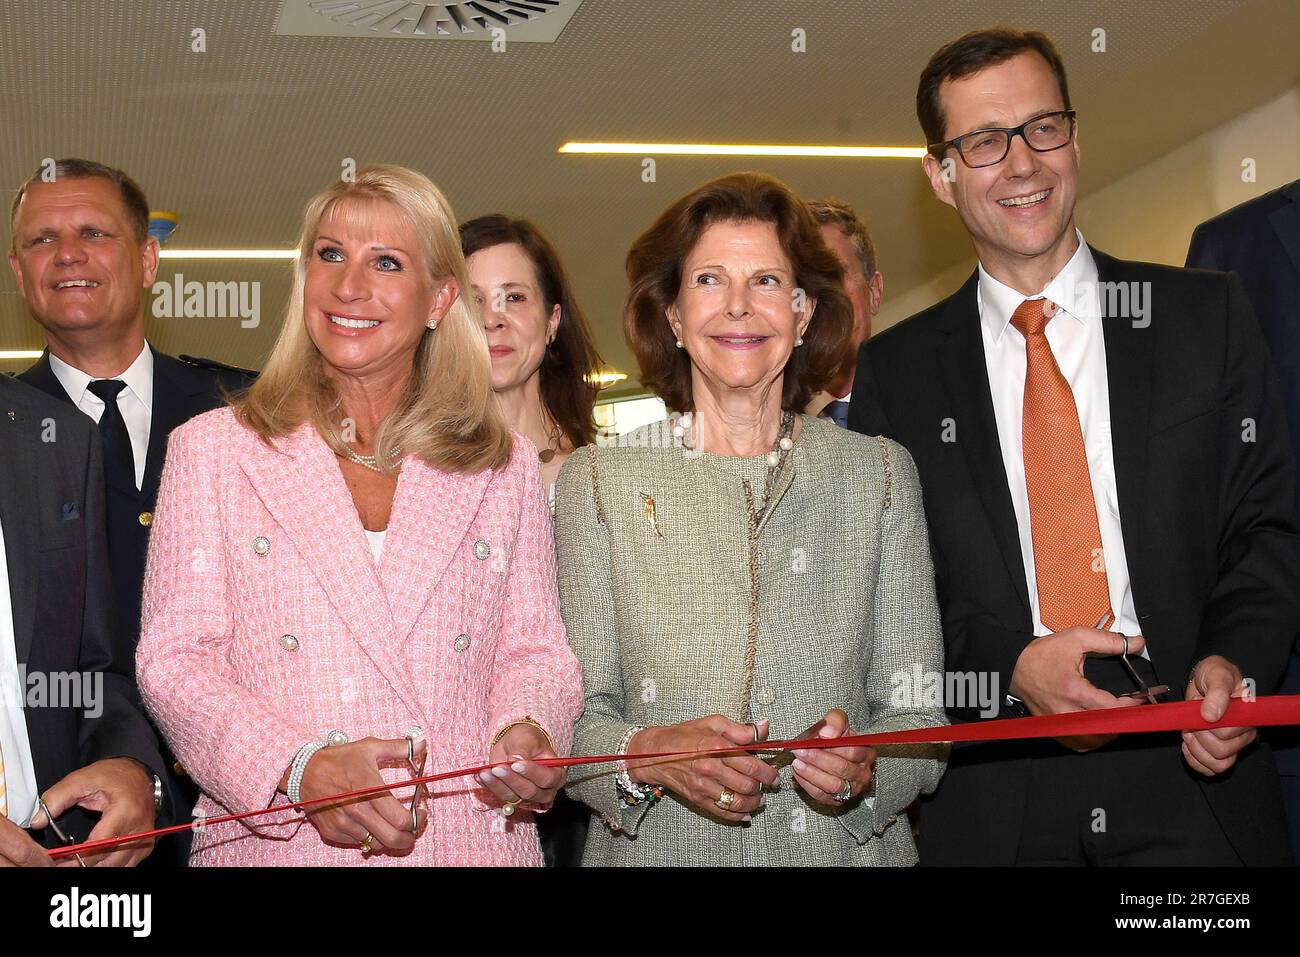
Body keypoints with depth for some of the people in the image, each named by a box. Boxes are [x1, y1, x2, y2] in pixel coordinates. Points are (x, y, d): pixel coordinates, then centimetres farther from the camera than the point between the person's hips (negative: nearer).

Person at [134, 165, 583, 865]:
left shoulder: (505, 466, 8)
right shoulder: (211, 448, 3)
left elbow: (533, 650, 9)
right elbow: (176, 655, -3)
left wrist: (529, 734, -13)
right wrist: (301, 768, -18)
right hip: (274, 846, -1)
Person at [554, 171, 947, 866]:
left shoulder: (880, 474, 0)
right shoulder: (597, 481, -2)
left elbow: (918, 712, 0)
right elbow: (576, 717, -4)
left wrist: (864, 766, -19)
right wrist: (649, 756, -22)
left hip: (843, 847, 1)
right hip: (658, 850, 0)